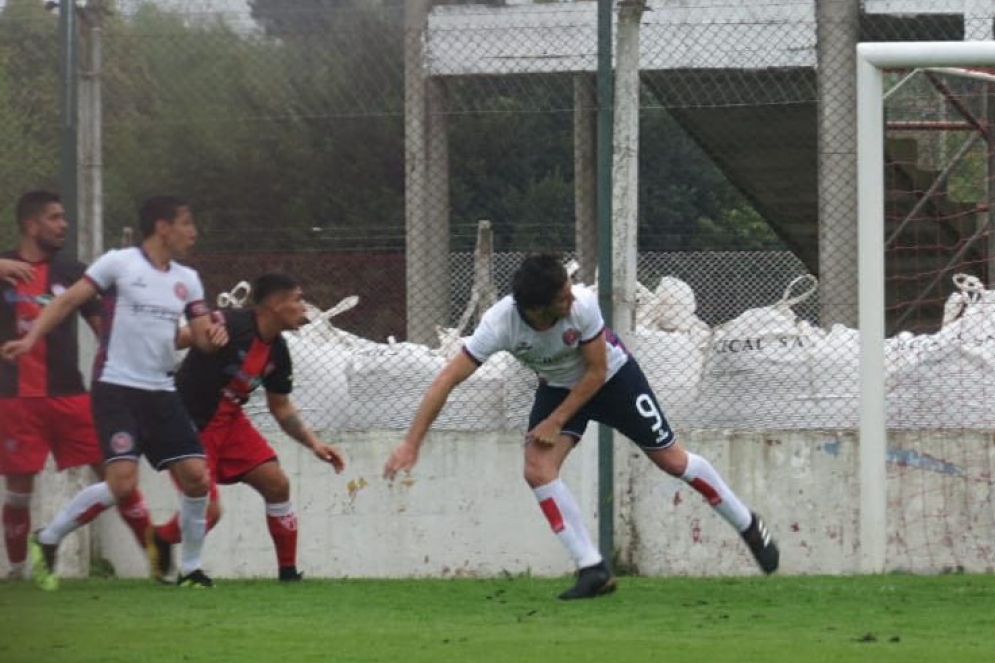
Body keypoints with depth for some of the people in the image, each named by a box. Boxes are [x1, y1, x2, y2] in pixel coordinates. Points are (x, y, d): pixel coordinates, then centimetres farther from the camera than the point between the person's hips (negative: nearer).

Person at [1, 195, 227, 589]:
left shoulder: (187, 279, 11)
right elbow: (68, 302, -5)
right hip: (116, 389, -6)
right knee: (123, 483, -19)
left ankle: (190, 569, 10)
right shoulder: (119, 264, -6)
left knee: (196, 477, -5)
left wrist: (213, 335, -12)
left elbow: (201, 337, 12)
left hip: (161, 393, 6)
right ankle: (47, 541, 0)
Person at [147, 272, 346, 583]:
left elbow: (281, 407, 14)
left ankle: (289, 571, 10)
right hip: (190, 425, -8)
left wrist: (314, 443, 6)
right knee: (207, 512, -13)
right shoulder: (230, 325, -23)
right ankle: (160, 539, 20)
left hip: (229, 421, 8)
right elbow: (177, 339, -26)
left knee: (277, 485, -3)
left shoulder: (277, 352, 2)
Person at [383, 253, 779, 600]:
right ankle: (594, 572, -12)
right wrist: (411, 444, -38)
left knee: (672, 460, 4)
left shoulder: (582, 305, -35)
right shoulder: (499, 324, -34)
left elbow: (596, 372, -20)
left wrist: (556, 422, -24)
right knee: (537, 469, -19)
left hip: (612, 377, -2)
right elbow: (448, 379, -33)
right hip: (558, 386, 2)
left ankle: (748, 527, 26)